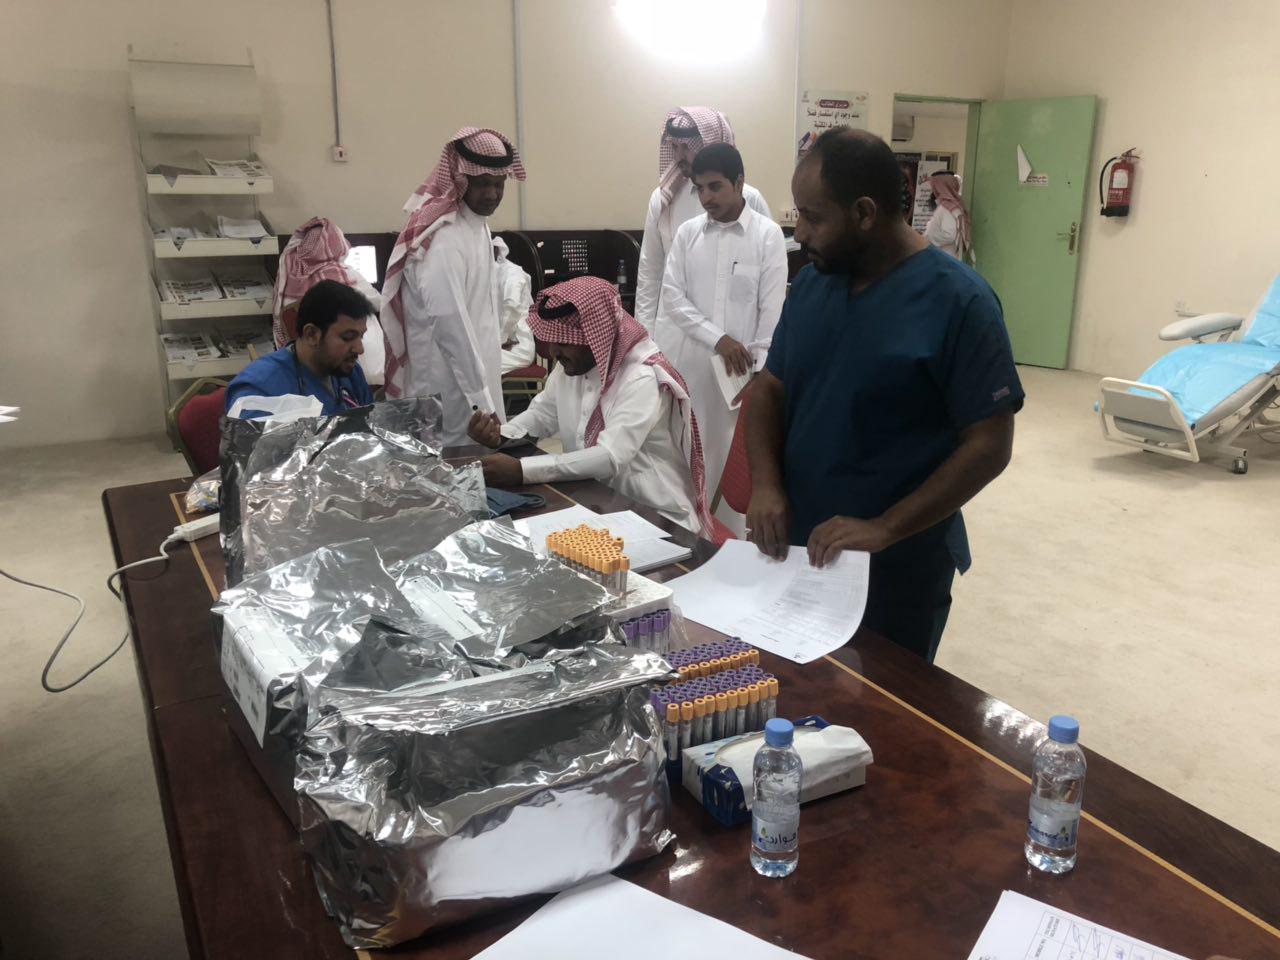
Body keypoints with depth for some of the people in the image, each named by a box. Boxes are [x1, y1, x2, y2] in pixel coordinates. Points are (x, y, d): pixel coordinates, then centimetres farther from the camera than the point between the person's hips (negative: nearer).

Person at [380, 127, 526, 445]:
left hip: (473, 376, 9)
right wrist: (482, 400, -22)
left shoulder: (479, 225, 8)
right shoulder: (444, 241, -21)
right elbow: (451, 327, -24)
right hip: (450, 391, -9)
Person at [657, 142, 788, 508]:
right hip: (688, 365, 3)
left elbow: (772, 311, -4)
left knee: (733, 461, 1)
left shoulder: (768, 234, -2)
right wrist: (718, 339, -12)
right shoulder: (687, 232, 7)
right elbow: (673, 297, 0)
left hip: (739, 370, -2)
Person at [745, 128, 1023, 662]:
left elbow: (990, 446, -15)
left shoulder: (958, 301, -15)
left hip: (898, 570, -5)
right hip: (799, 551, 5)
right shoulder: (811, 283, 2)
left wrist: (885, 529, -24)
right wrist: (766, 483, -12)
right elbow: (769, 387, 6)